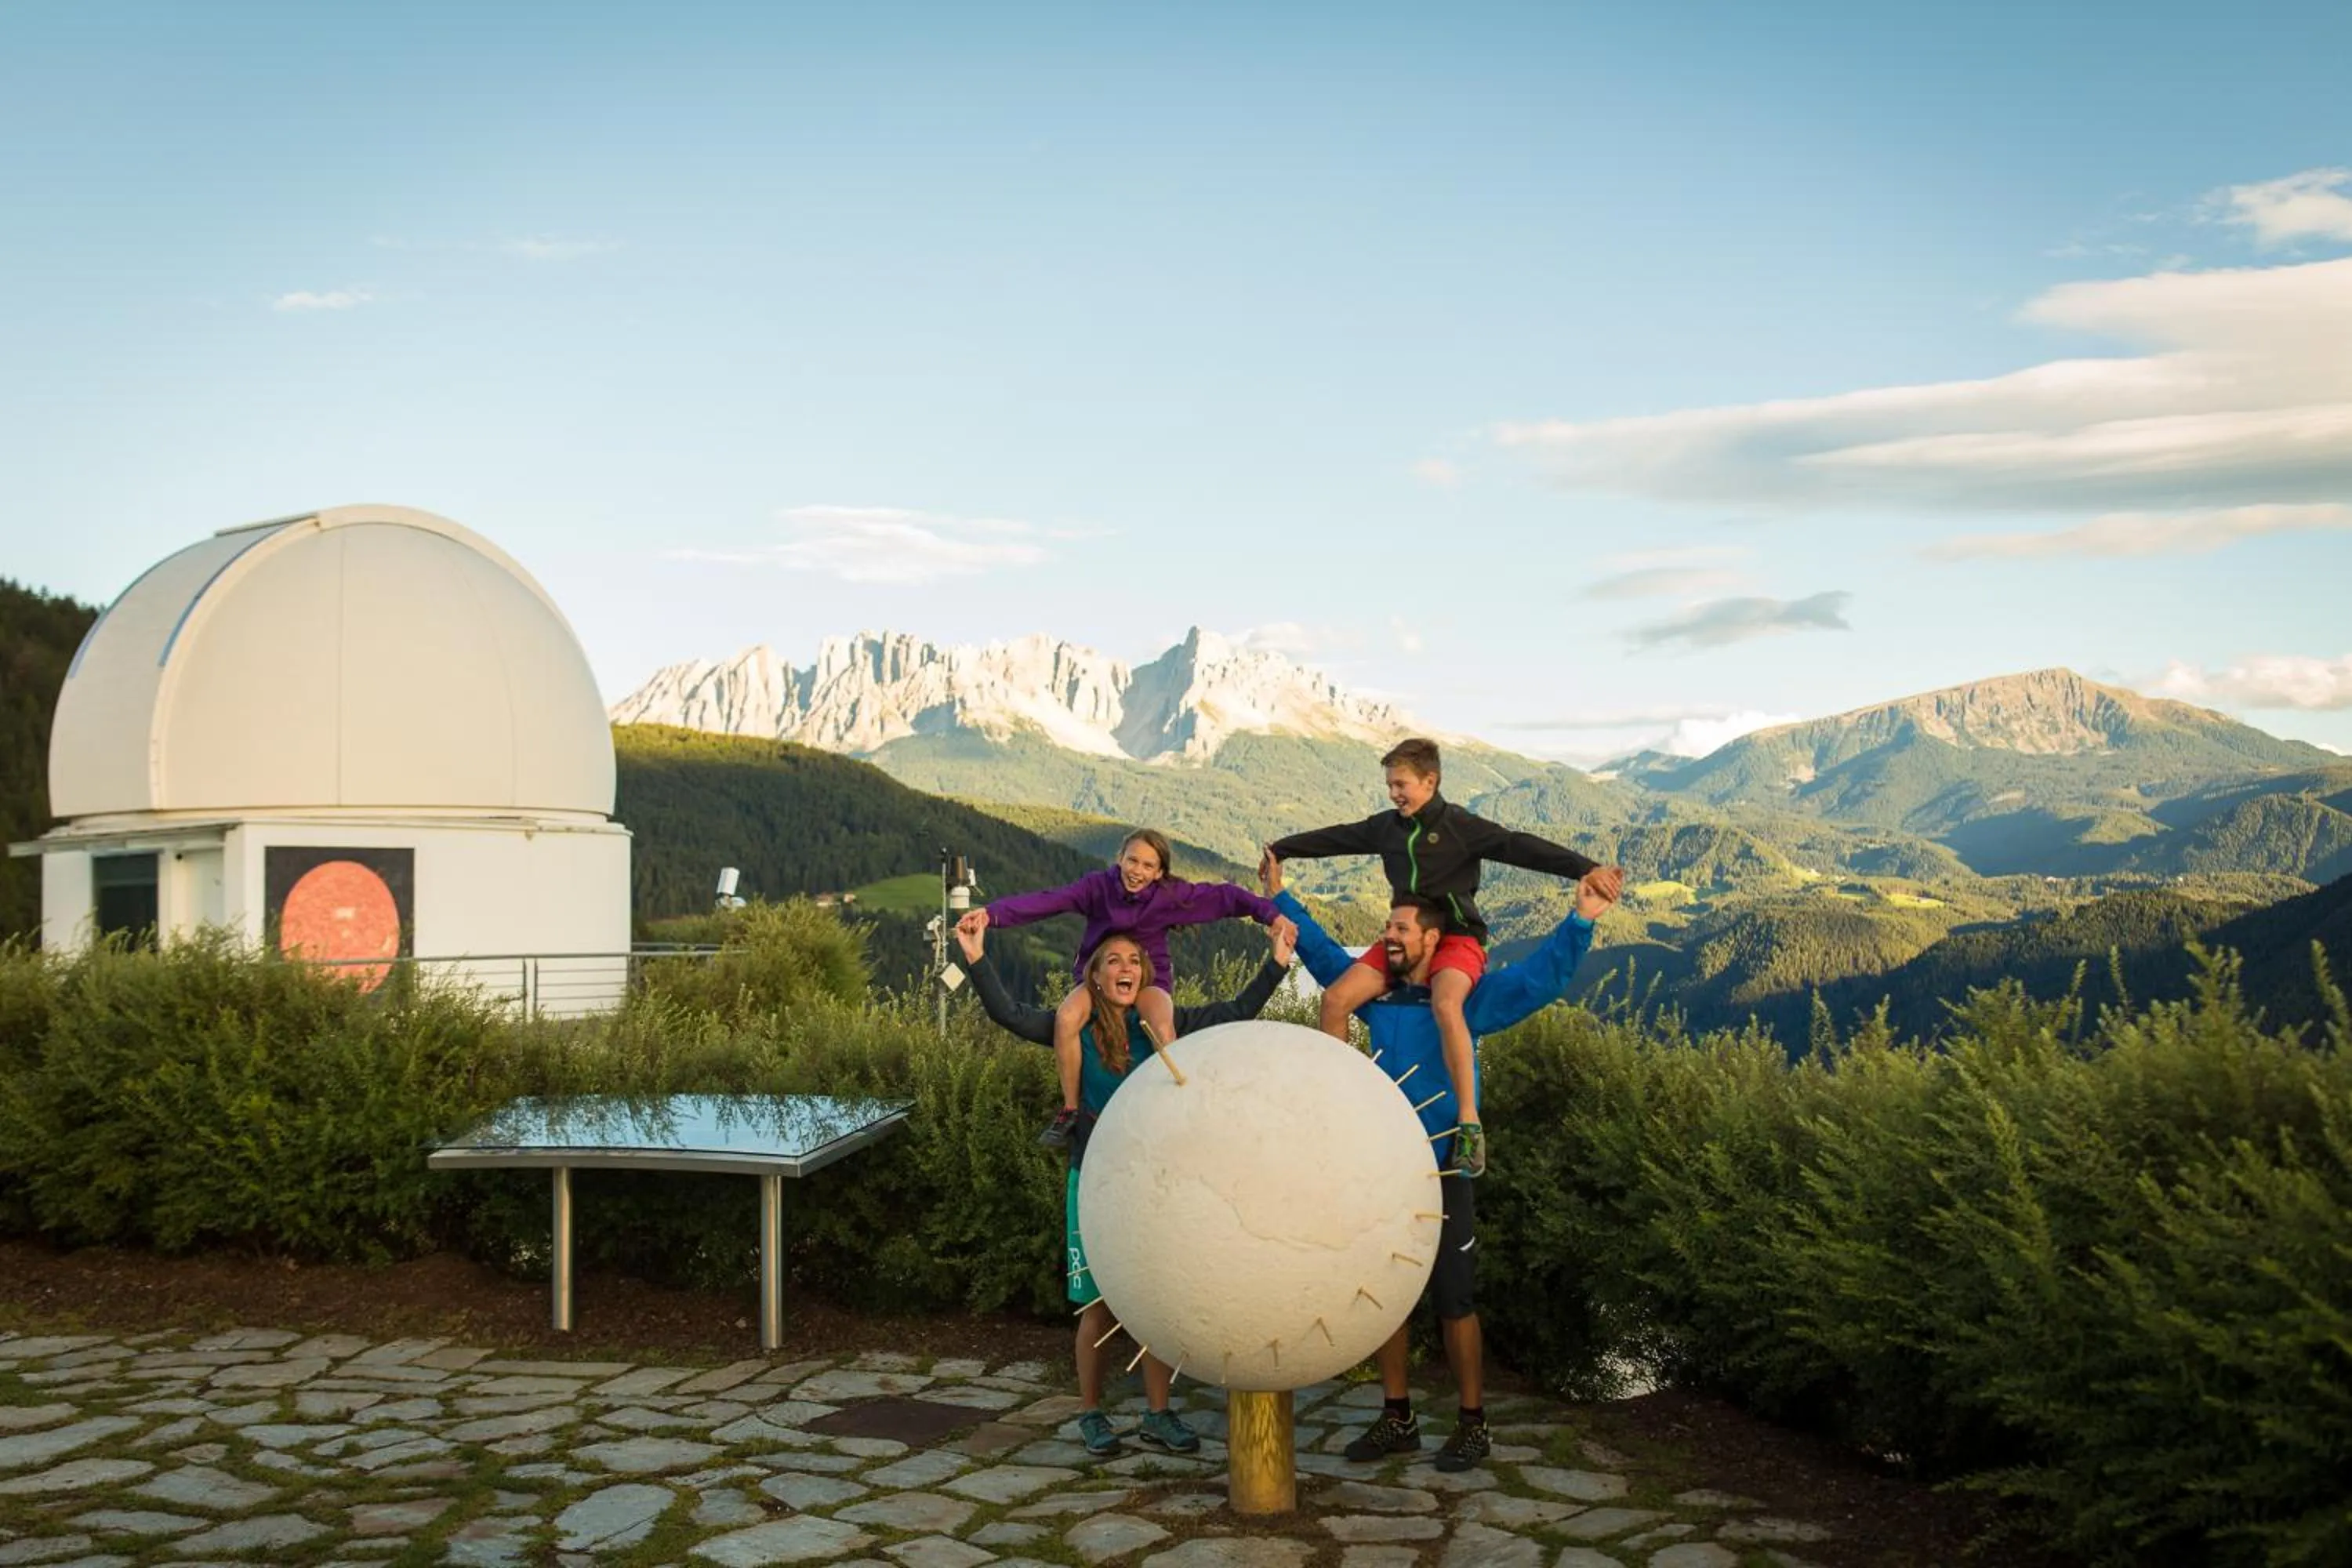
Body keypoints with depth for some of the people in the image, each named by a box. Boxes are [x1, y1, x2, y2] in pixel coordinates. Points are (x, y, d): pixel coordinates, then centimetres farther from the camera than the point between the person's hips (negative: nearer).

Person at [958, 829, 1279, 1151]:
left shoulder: (1170, 894, -10)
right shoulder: (1098, 886, -12)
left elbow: (1222, 896, -14)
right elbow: (1048, 901, -25)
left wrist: (1270, 915, -28)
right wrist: (991, 914, -38)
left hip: (1150, 979, 0)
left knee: (1163, 1028, -35)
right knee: (1066, 1019, -32)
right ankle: (1070, 1110, -13)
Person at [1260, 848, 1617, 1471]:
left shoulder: (1468, 999, -6)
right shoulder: (1377, 993, 8)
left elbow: (1541, 976, -14)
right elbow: (1321, 951, 21)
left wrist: (1581, 919, -25)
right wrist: (1280, 898, 25)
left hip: (1442, 1172, -5)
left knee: (1454, 1302, 1)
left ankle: (1472, 1425, 13)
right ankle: (1397, 1419, 24)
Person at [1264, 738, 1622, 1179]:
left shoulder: (1461, 827, -11)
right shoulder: (1386, 827, 6)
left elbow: (1519, 847, -20)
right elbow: (1336, 838, 19)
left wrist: (1586, 869, -31)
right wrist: (1281, 849, 30)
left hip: (1457, 939, -6)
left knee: (1445, 1005, -38)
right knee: (1336, 998, -12)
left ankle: (1470, 1124, -32)